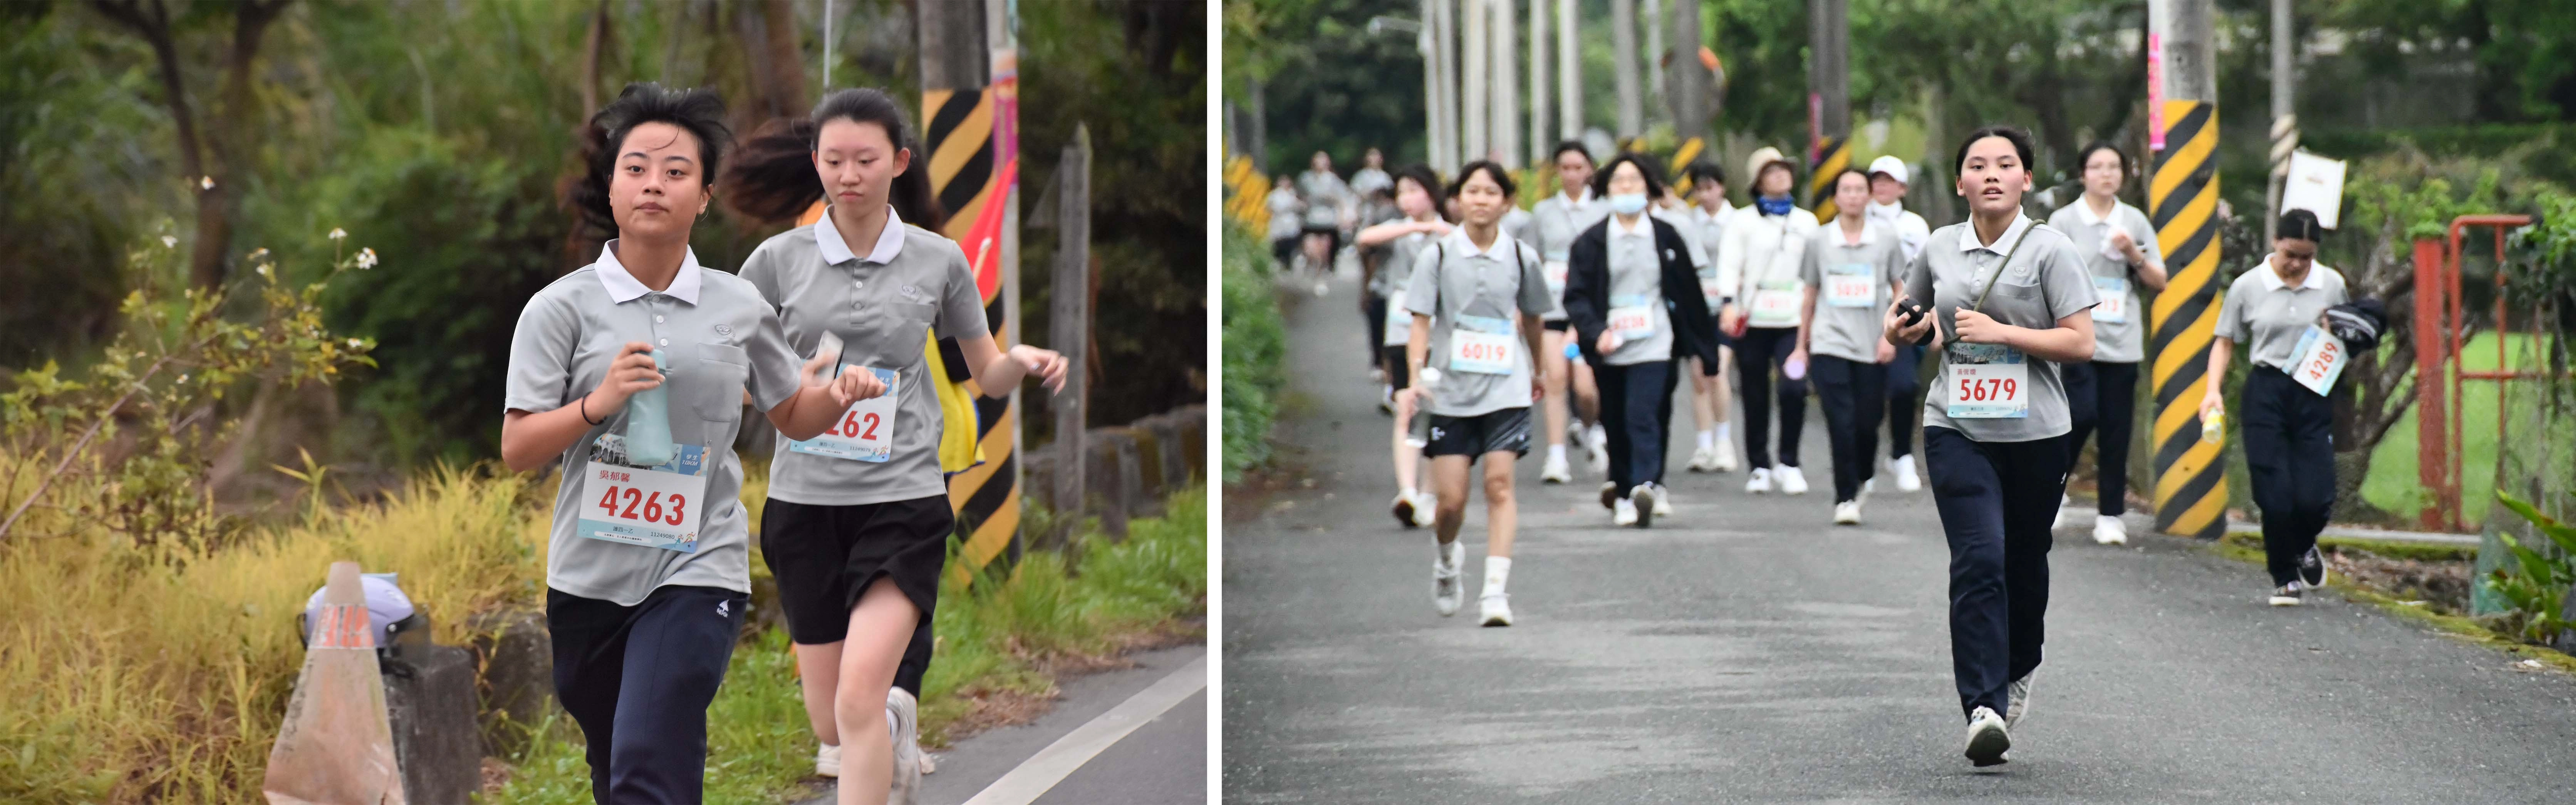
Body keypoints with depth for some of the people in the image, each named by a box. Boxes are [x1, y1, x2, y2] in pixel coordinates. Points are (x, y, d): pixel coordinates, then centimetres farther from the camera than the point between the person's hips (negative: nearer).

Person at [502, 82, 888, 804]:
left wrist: (837, 397, -2)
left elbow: (792, 414, 19)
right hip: (589, 575, 2)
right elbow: (517, 450, -4)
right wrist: (596, 404, -20)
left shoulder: (739, 308, 5)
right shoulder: (562, 308, 0)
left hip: (696, 573, -1)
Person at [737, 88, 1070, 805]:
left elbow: (988, 375, 13)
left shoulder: (939, 261, 3)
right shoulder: (779, 260, 3)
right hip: (803, 499, 2)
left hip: (902, 498, -2)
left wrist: (1024, 362, -11)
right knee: (829, 719, 10)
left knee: (860, 695, -19)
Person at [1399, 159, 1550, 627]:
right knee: (1450, 499, 0)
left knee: (1499, 484, -12)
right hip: (1451, 391, 0)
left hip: (1506, 390, 0)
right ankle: (1447, 561, 32)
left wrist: (1540, 371, 28)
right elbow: (1420, 323, -3)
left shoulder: (1521, 257, 3)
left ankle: (1496, 591, -13)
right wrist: (1417, 376, -17)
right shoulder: (1437, 256, -1)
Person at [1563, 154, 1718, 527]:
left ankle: (1646, 486, -24)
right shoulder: (1590, 242, 3)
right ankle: (1623, 492, 21)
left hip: (1653, 346, -1)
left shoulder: (1667, 237, 5)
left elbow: (1689, 293, 9)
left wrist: (1703, 344, 11)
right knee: (1616, 425, 8)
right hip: (1610, 349, 2)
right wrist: (1596, 332, -19)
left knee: (1644, 417, -17)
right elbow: (1576, 296, -2)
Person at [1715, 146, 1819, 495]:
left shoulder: (1806, 222, 13)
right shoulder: (1743, 221, 5)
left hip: (1793, 321, 1)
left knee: (1794, 388, -15)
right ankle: (1759, 467, 15)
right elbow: (1729, 264, -3)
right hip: (1753, 320, -1)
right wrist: (1729, 304, -17)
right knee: (1756, 396, 3)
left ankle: (1788, 463, -2)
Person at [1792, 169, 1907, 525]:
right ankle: (1846, 499, -5)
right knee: (1841, 424, -10)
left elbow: (1901, 292, 9)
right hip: (1829, 345, 0)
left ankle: (1862, 481, 30)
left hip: (1873, 349, 0)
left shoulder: (1887, 239, 4)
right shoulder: (1818, 241, 6)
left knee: (1867, 425, 2)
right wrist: (1801, 346, 13)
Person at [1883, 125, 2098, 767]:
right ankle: (1984, 710, -21)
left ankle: (2018, 672, 41)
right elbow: (1905, 314, 25)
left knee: (2024, 564, 12)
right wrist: (1902, 328, 1)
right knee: (1978, 562, -15)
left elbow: (2081, 343, -9)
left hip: (2035, 432, -1)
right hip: (1957, 429, 1)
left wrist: (2001, 332, -16)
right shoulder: (1939, 250, 7)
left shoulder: (2049, 249, -3)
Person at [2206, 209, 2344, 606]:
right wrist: (2213, 390, -4)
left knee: (2315, 498, -6)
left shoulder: (2332, 285, 4)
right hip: (2266, 394, -1)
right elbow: (2225, 342, 9)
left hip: (2314, 397, 1)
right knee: (2275, 496, -5)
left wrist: (2337, 337, -6)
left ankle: (2303, 547, 30)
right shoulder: (2248, 286, 0)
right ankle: (2285, 579, 16)